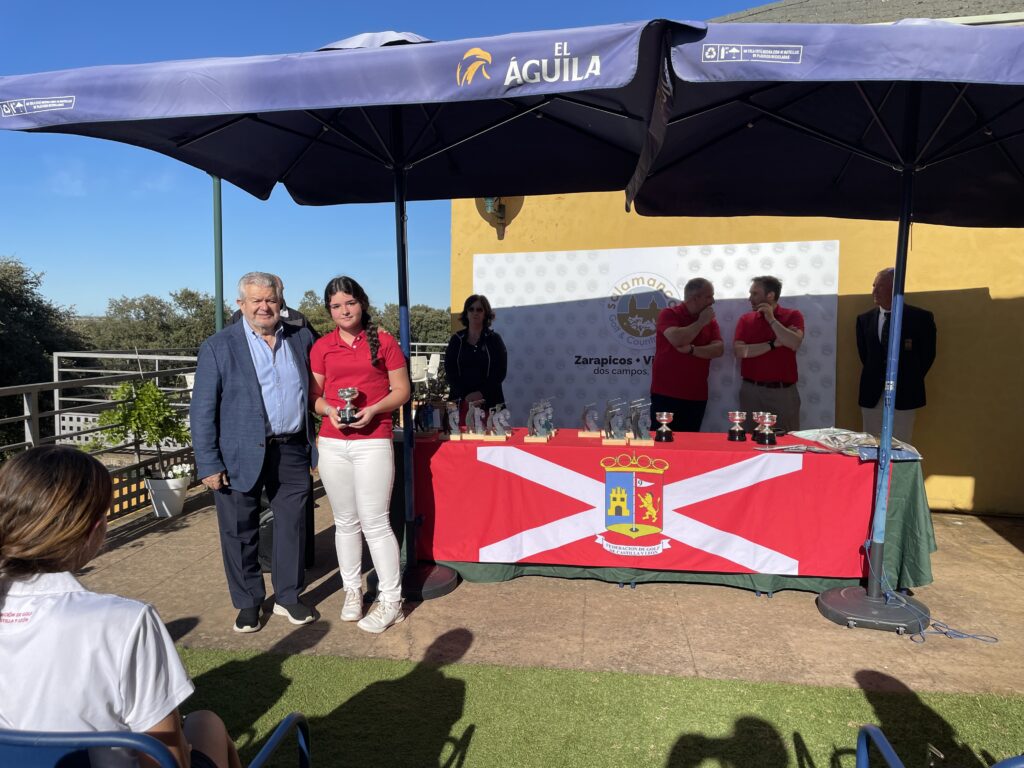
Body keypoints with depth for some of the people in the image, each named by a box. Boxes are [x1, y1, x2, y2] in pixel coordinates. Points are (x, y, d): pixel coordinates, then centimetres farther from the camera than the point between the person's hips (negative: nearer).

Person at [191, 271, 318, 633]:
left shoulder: (301, 338, 6)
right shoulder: (218, 347, -4)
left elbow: (313, 389, 13)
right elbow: (203, 410, -5)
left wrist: (315, 442, 5)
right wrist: (208, 464, -10)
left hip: (292, 451, 3)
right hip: (241, 455, -2)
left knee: (293, 526, 12)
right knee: (240, 533, 9)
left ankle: (288, 597, 30)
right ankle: (248, 603, 28)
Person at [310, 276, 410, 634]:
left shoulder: (384, 341, 2)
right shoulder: (321, 347, 8)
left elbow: (402, 389, 2)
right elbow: (313, 395, 11)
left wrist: (373, 409, -13)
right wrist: (329, 410, -10)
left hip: (373, 440, -3)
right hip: (332, 443, 3)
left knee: (375, 522, -3)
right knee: (345, 521, 11)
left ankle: (391, 601, 9)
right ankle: (352, 591, 27)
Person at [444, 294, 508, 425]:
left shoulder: (494, 339, 7)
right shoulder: (456, 340, 10)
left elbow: (500, 371, 0)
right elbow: (450, 372, 4)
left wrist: (482, 393, -12)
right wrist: (465, 395, -10)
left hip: (489, 400, -1)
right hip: (462, 400, 1)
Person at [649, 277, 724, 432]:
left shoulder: (710, 321, 10)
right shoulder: (669, 314, -4)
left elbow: (719, 349, -4)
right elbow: (677, 340, -23)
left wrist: (691, 349, -18)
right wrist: (701, 322, -10)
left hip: (696, 396, 4)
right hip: (666, 394, -4)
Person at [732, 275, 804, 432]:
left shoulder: (793, 315, 2)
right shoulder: (745, 319, 6)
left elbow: (794, 344, -16)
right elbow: (739, 351, -8)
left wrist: (771, 319, -12)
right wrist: (773, 344, -10)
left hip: (783, 391, -1)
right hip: (752, 390, 2)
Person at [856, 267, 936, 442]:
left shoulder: (921, 318, -5)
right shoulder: (864, 319, 4)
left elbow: (927, 354, 3)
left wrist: (912, 381, 5)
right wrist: (874, 377, 9)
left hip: (904, 395, -3)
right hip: (872, 395, 3)